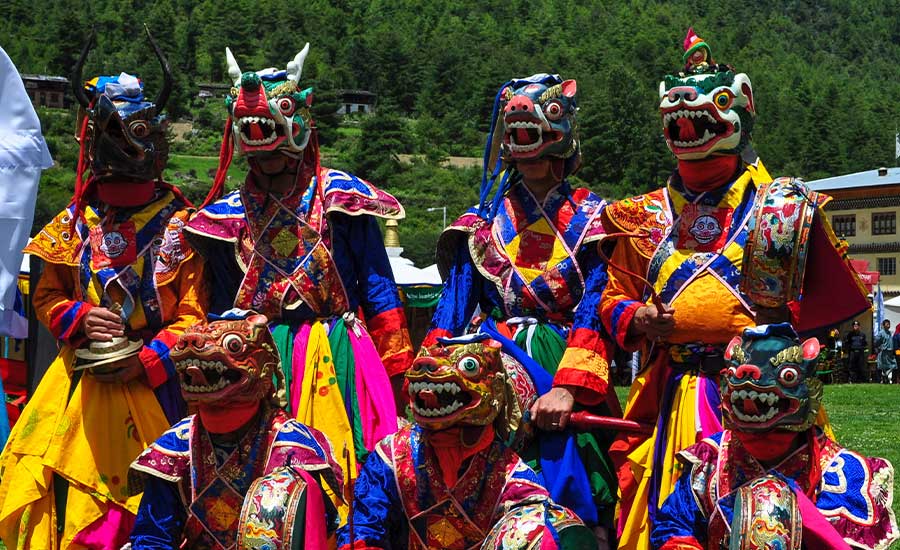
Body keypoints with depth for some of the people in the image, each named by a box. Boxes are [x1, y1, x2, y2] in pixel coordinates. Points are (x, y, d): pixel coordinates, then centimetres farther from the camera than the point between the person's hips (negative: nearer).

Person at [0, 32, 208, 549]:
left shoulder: (180, 224, -3)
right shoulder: (76, 221, 6)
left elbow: (196, 312, -6)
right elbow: (46, 296, 13)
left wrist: (145, 360, -17)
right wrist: (79, 318, -8)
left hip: (152, 384, -3)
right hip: (81, 384, 3)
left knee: (144, 502, 0)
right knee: (46, 492, -1)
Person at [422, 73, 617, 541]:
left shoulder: (592, 218, 7)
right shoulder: (483, 221, 16)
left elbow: (593, 311, -6)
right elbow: (453, 306, 7)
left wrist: (567, 386, -20)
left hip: (566, 361, -1)